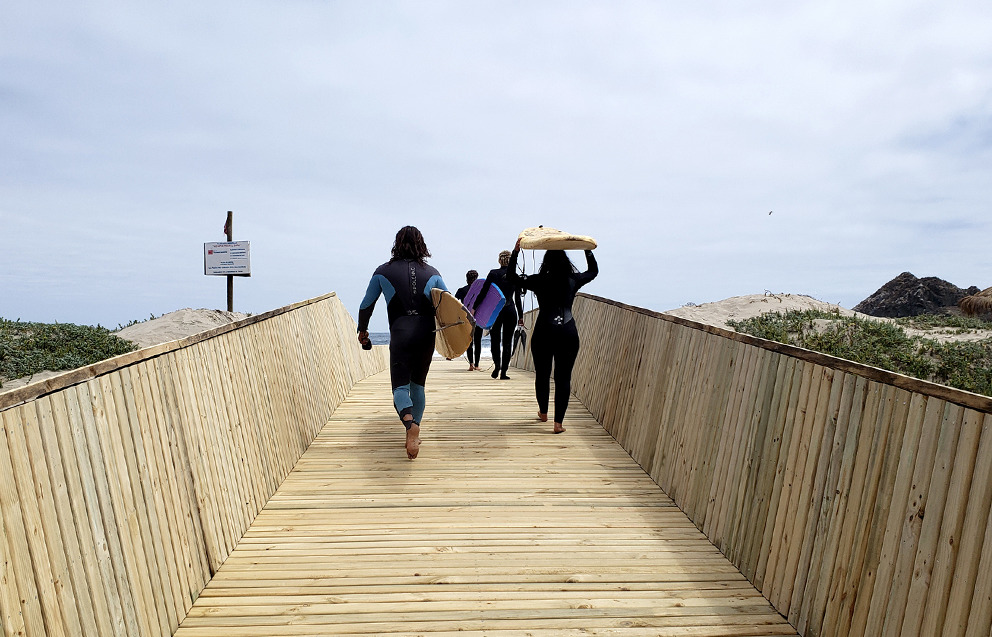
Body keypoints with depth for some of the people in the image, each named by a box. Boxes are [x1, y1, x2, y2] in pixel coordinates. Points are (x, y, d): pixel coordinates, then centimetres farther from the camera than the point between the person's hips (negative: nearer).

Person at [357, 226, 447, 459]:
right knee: (418, 385, 18)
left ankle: (409, 421, -30)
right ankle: (414, 434, 23)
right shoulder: (432, 273, 7)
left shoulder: (383, 272, 4)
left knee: (400, 386, 1)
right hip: (426, 335, 3)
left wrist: (362, 330, 25)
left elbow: (366, 305, 9)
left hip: (400, 336, -2)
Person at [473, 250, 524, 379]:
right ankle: (503, 372, 4)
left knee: (495, 339, 13)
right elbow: (518, 298, 4)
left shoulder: (493, 273, -2)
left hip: (495, 310, -1)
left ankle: (497, 363, -9)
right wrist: (521, 316, 10)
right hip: (510, 311, 1)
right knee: (507, 342, 6)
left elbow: (483, 292, -6)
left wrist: (474, 307, -1)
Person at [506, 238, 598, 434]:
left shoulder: (539, 281, -2)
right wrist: (588, 250, 32)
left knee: (542, 374, 16)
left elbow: (512, 277, 5)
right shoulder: (574, 280, 5)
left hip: (544, 332, -1)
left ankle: (543, 413, 34)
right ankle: (558, 422, 1)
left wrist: (515, 252, 7)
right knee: (563, 377, 3)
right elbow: (593, 271, 24)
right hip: (568, 333, 1)